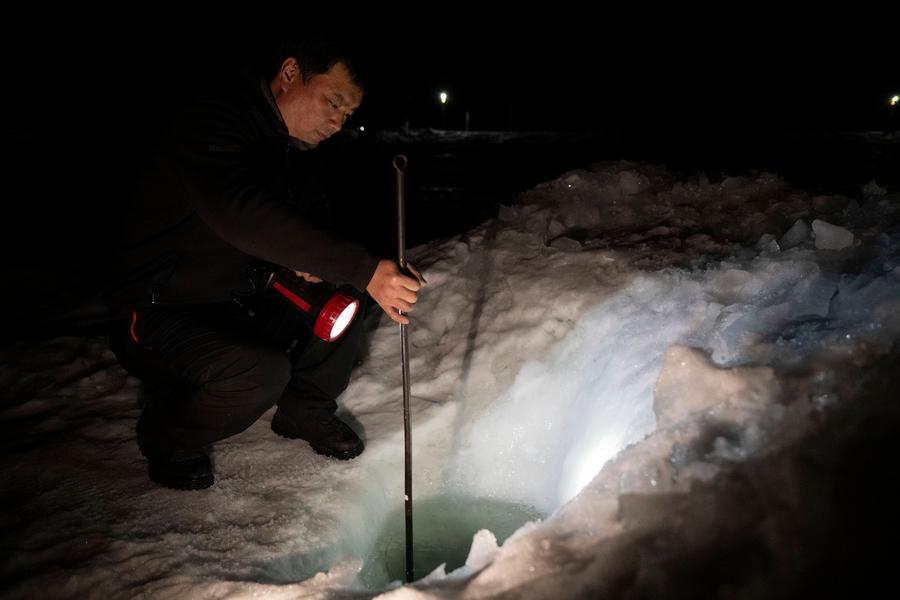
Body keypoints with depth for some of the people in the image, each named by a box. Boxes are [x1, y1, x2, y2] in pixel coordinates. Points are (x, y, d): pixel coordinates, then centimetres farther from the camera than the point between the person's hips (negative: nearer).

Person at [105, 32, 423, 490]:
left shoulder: (278, 148, 6)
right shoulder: (211, 123, -22)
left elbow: (286, 227, 16)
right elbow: (241, 214, -41)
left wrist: (301, 264, -10)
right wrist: (364, 270, -46)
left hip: (236, 304, 8)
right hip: (157, 316, -8)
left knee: (345, 299, -2)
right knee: (260, 373, -31)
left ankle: (306, 411, 17)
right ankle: (167, 438, -1)